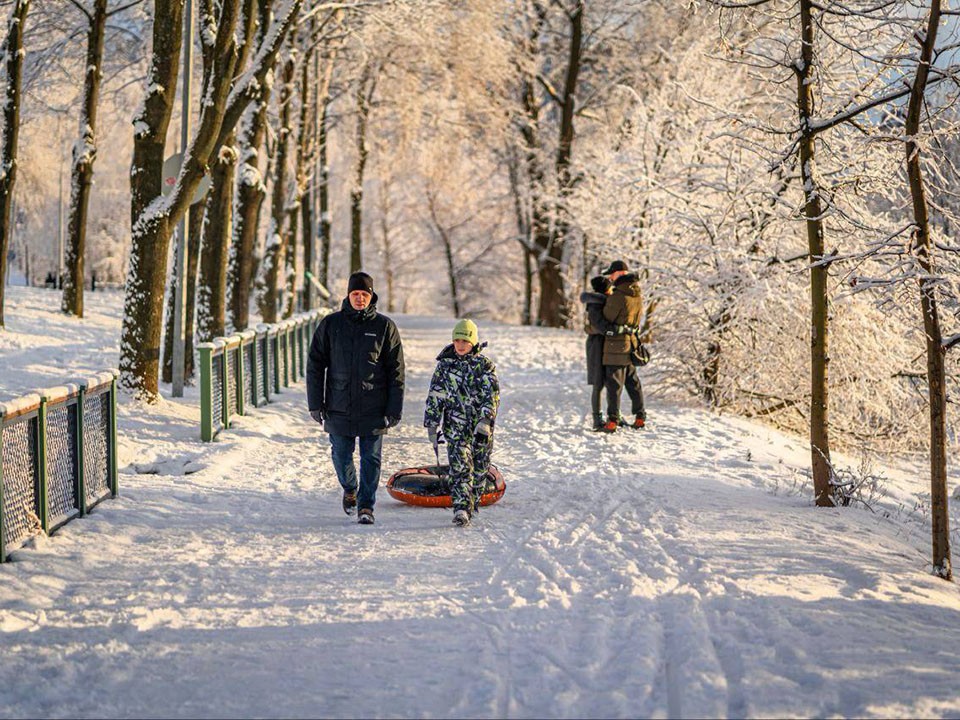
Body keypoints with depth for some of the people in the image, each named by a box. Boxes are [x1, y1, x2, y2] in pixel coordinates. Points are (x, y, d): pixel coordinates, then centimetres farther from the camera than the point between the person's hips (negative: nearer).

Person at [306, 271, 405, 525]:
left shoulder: (385, 327, 1)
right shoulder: (330, 324, 3)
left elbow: (396, 371, 2)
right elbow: (315, 365, 6)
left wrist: (394, 409, -3)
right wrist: (315, 404, 1)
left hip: (373, 409, -1)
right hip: (339, 408, 1)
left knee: (371, 458, 1)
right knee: (341, 456, 9)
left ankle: (366, 506, 11)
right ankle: (349, 489, 36)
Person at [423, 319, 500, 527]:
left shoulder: (485, 365, 0)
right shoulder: (445, 364, 5)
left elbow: (492, 395, -7)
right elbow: (435, 397, 8)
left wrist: (485, 421, -19)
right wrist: (432, 426, 5)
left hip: (481, 426, 0)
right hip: (455, 426, 0)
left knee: (479, 469, 8)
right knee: (460, 467, -13)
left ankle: (472, 506, 24)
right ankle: (461, 508, -20)